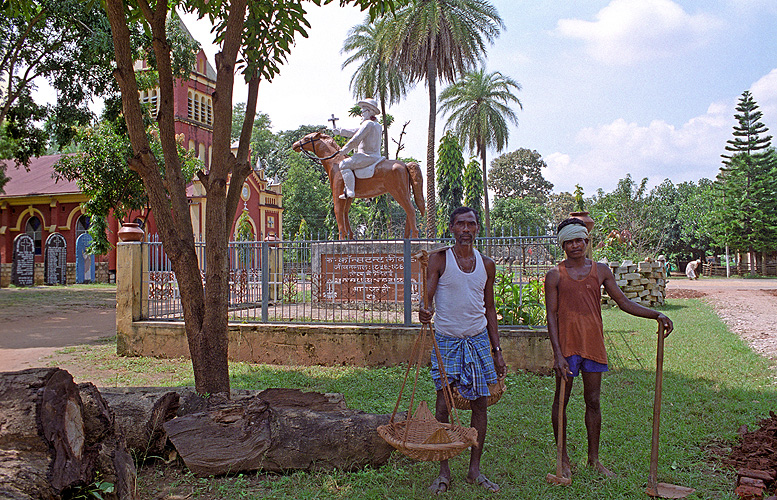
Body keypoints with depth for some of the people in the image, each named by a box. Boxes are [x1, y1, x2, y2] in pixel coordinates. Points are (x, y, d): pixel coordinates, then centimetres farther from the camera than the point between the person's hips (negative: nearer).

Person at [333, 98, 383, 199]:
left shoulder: (368, 123, -12)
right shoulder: (378, 126, 18)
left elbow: (355, 140, -16)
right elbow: (355, 131, 27)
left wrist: (343, 151, -5)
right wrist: (341, 131, 32)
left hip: (367, 156, -10)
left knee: (344, 165, -15)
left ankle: (350, 191, -26)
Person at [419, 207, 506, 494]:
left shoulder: (486, 265, 8)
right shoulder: (439, 259, -2)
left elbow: (489, 309, 13)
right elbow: (427, 296, -10)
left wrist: (497, 350, 11)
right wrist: (425, 312, -35)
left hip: (479, 341, 3)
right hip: (446, 341, -3)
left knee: (480, 403, 5)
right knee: (443, 405, -4)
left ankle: (475, 470, 18)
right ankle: (444, 472, 10)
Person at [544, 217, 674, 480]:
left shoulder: (601, 271, 7)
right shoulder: (555, 275, -3)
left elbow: (623, 302, 9)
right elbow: (551, 315, -6)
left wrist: (656, 314, -5)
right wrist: (558, 354, -13)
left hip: (594, 344, 3)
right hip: (567, 345, -3)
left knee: (593, 401, 11)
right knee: (561, 400, 5)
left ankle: (594, 458, 24)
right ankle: (563, 459, 19)